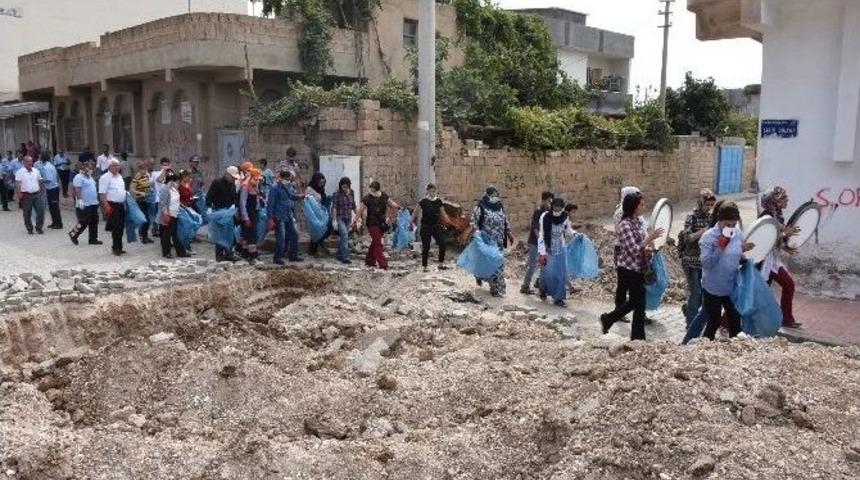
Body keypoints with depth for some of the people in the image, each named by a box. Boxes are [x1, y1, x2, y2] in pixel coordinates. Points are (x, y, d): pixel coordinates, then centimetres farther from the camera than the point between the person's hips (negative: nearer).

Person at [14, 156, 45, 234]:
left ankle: (39, 228, 12)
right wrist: (18, 193, -23)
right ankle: (29, 229, 19)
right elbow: (17, 184, -11)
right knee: (27, 213, 6)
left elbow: (40, 182, 17)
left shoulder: (36, 171, 10)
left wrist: (42, 190, 10)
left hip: (37, 195, 3)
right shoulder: (20, 172, -4)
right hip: (26, 195, -3)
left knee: (41, 211, -2)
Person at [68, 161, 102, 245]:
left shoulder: (90, 177, 18)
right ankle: (73, 234, 14)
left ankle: (93, 239, 14)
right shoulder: (79, 177, -11)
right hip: (84, 205, -9)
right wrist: (79, 200, -29)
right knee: (83, 223, -6)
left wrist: (96, 200, 24)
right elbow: (77, 190, -20)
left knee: (94, 222, 8)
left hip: (93, 204, 9)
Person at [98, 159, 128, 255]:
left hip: (121, 205, 8)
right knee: (115, 228, -7)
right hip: (112, 205, -8)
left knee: (121, 227, 10)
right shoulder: (105, 178, -10)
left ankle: (118, 247, 20)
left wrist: (125, 202, 16)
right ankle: (115, 248, 2)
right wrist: (106, 206, -23)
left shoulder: (119, 177, 15)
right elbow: (102, 194, -16)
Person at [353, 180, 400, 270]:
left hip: (382, 223, 5)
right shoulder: (367, 198, -10)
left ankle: (370, 261, 26)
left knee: (375, 242, 14)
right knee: (378, 243, -9)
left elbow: (391, 203, 11)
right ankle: (382, 263, -7)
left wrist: (397, 206, -8)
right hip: (372, 223, -5)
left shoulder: (384, 196, 3)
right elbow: (360, 210, -11)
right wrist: (355, 221, -14)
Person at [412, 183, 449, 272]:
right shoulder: (423, 201, -7)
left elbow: (442, 213, 14)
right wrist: (413, 221, -5)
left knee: (442, 244, -4)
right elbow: (416, 212, 0)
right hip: (426, 226, -3)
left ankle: (441, 264, 9)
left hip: (436, 225, 4)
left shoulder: (438, 201, 4)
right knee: (426, 247, 1)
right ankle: (425, 266, 13)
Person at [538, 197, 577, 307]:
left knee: (561, 274, 1)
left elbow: (568, 231, 12)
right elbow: (541, 235, -13)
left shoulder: (565, 218, -3)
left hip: (561, 250, 4)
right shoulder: (545, 217, -13)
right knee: (549, 273, -7)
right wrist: (542, 252, -18)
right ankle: (544, 290, 22)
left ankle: (558, 298, 11)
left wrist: (577, 235, -9)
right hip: (548, 249, -3)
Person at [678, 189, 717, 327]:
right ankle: (691, 326, 9)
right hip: (691, 261, -6)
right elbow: (687, 238, -18)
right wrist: (703, 231, -28)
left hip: (706, 261, 6)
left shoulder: (711, 218, 6)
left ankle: (688, 308, 36)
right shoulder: (691, 217, -10)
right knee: (696, 293, -3)